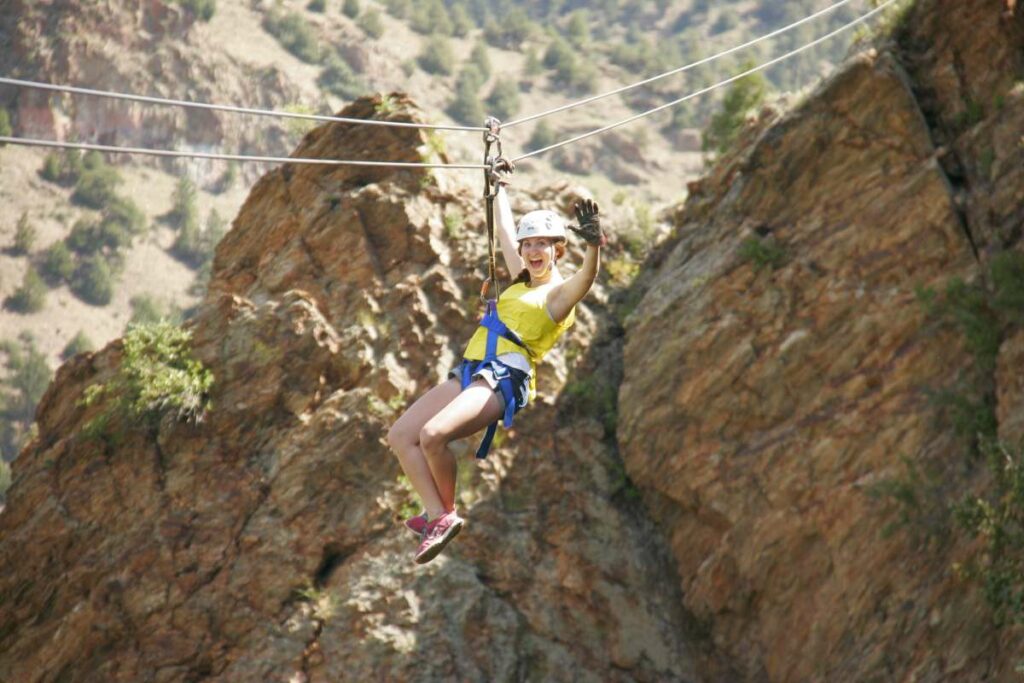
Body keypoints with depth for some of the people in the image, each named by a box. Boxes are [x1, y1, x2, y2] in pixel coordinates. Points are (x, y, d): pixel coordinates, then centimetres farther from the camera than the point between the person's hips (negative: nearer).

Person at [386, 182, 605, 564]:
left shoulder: (559, 293, 1)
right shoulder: (522, 281, 24)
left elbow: (586, 279, -23)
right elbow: (505, 230, 38)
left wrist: (594, 245, -42)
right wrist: (499, 187, 48)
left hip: (505, 379, -9)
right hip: (469, 374, 9)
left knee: (433, 434, -30)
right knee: (400, 436, -4)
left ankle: (447, 514, -11)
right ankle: (436, 515, -8)